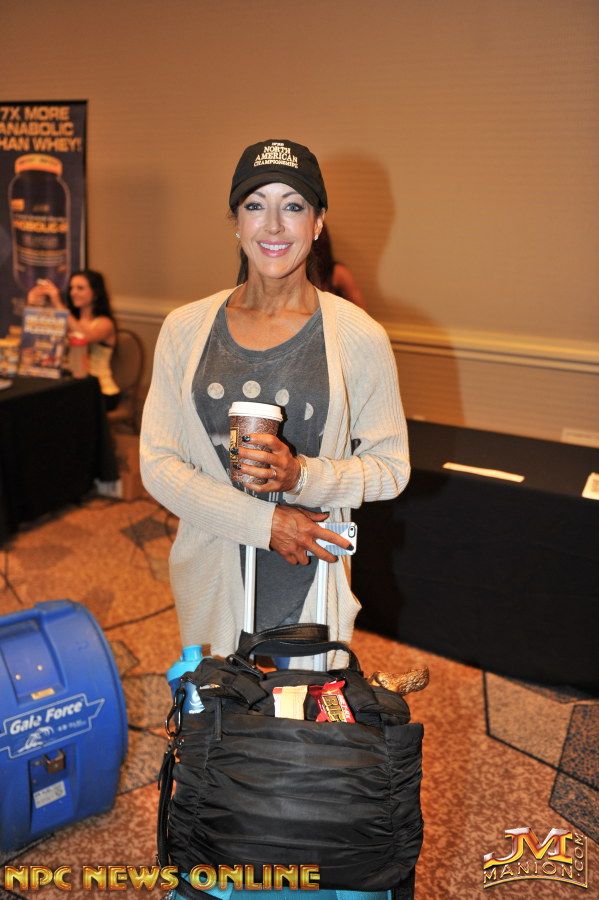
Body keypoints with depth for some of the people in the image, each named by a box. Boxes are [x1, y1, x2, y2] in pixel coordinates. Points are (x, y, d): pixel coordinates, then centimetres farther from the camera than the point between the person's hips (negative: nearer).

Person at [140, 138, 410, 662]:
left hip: (312, 579, -2)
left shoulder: (360, 338, -8)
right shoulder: (185, 330, -2)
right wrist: (264, 521, -15)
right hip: (212, 574, 2)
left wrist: (301, 474, -21)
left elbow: (391, 467, -2)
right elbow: (158, 464, -4)